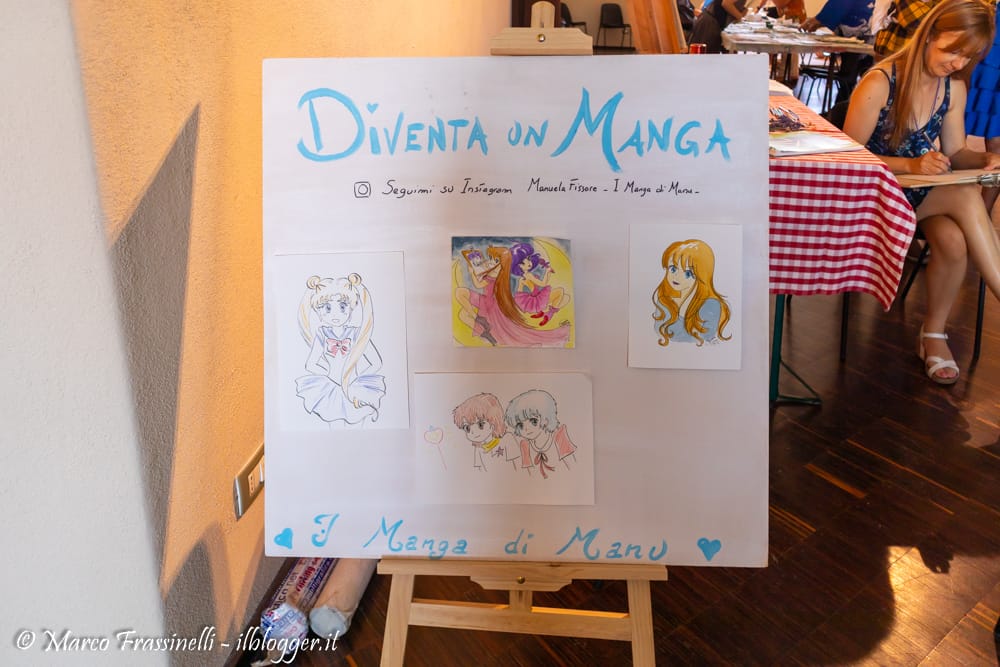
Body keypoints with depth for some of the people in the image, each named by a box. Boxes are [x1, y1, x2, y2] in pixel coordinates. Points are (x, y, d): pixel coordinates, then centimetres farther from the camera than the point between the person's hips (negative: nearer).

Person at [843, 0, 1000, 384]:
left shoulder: (954, 87, 3)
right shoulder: (880, 83, -15)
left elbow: (955, 151, 8)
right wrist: (911, 166, -27)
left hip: (925, 192, 5)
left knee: (955, 240, -29)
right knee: (966, 199, -32)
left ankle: (934, 334, -12)